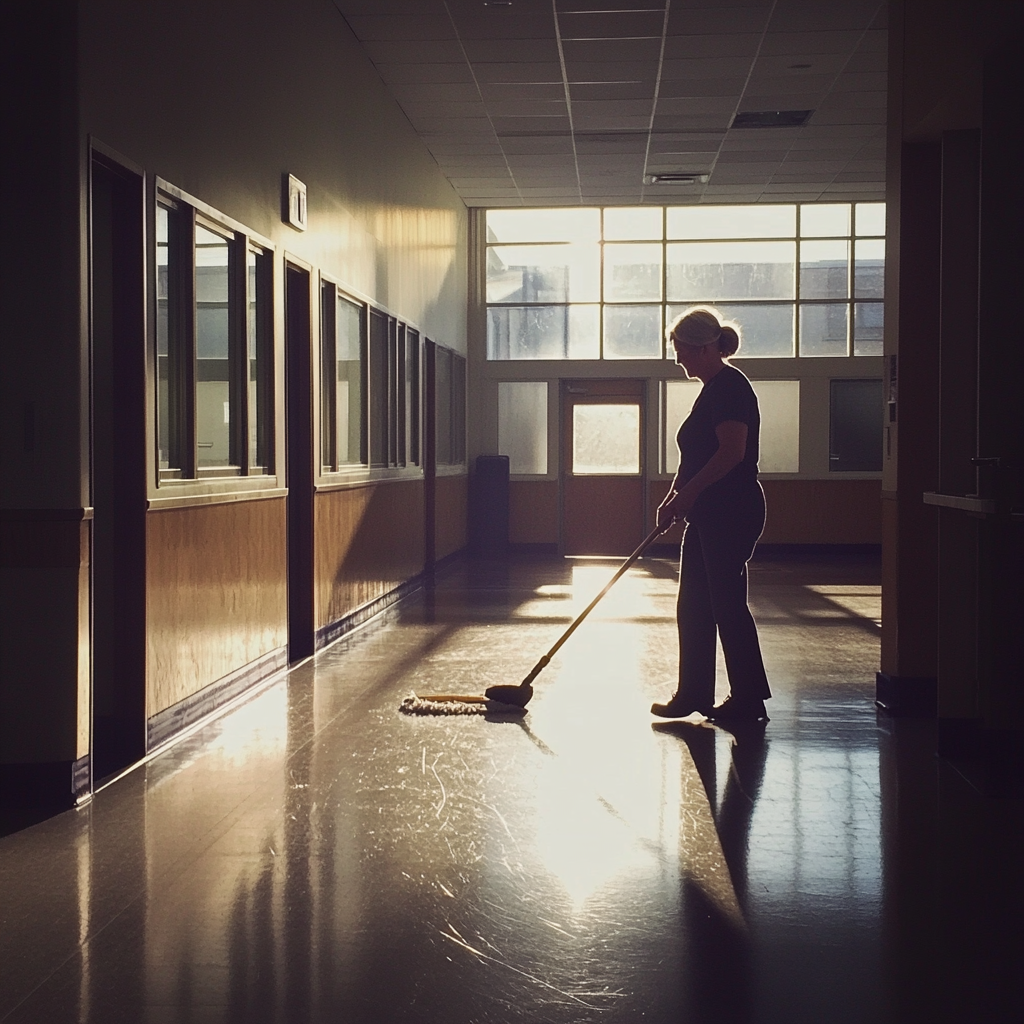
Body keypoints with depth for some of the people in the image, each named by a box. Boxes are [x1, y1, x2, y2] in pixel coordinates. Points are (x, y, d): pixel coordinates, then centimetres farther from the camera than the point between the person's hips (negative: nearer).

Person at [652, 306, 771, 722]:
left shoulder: (730, 387, -15)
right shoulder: (713, 390, 17)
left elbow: (732, 452, -24)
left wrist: (687, 493, -20)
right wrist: (673, 498, 13)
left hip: (731, 514, -10)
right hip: (709, 515, 10)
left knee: (727, 603, -5)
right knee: (694, 606, 12)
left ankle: (749, 699, 4)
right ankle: (692, 695, 19)